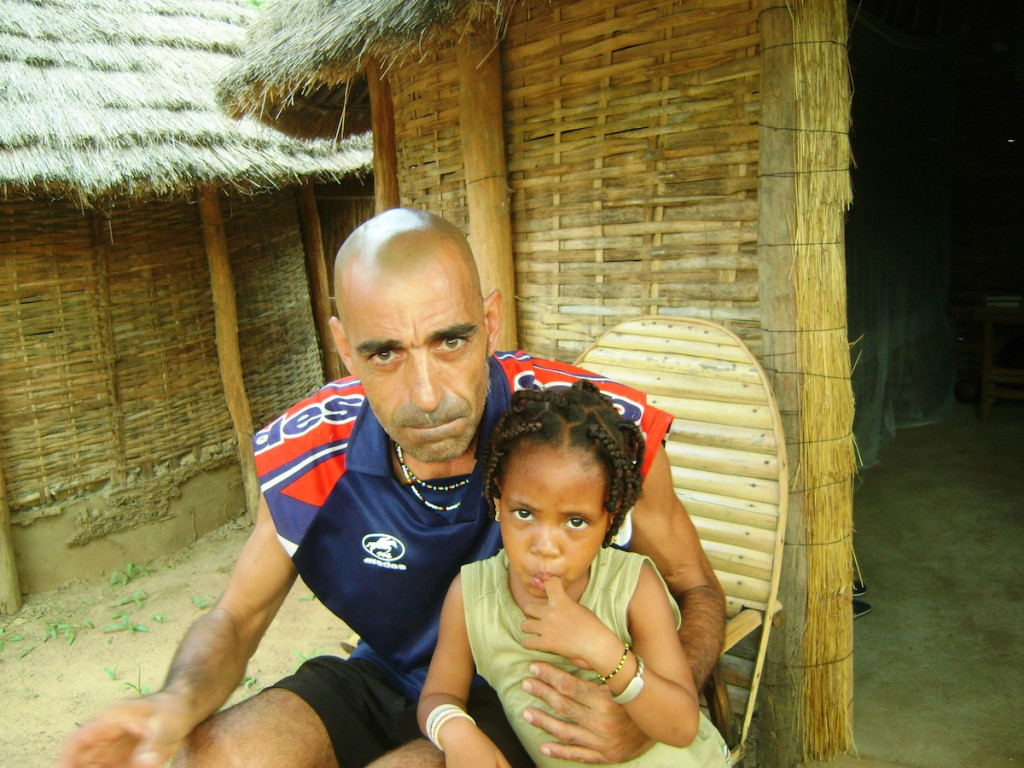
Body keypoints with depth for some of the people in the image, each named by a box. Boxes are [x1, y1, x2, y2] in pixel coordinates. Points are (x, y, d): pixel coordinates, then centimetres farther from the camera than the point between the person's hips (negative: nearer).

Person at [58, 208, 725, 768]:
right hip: (381, 680, 3)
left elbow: (696, 590, -10)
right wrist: (179, 702, -27)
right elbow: (236, 618, -3)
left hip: (530, 701, -2)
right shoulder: (313, 456, -18)